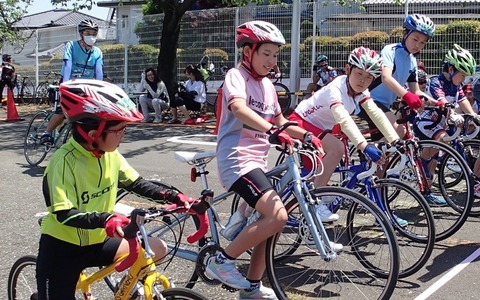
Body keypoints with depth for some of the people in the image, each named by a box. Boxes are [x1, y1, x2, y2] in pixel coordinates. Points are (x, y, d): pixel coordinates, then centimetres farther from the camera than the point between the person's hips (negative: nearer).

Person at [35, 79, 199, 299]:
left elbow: (136, 184, 4)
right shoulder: (64, 160, -24)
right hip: (62, 248, -6)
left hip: (97, 243, 6)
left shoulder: (110, 154, -3)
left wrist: (173, 197, -9)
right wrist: (105, 220, -45)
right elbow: (64, 213, -30)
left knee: (157, 249, -6)